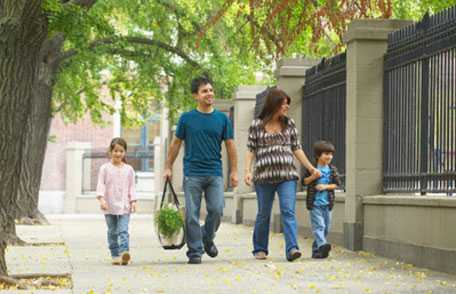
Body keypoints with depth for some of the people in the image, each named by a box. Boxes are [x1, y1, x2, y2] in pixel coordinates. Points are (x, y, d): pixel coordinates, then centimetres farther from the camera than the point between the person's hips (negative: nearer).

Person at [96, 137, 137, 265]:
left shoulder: (128, 169, 8)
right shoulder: (105, 168, 2)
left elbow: (131, 186, 10)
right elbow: (101, 184, -2)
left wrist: (133, 201, 1)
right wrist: (101, 198, -15)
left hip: (124, 206, 0)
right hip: (109, 206, 0)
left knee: (123, 230, -12)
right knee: (112, 231, 6)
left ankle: (124, 252, -24)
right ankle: (115, 255, 13)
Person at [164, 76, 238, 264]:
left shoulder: (222, 118, 6)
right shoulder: (187, 118, 3)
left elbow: (230, 145, 10)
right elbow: (176, 143, 11)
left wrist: (234, 171, 6)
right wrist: (168, 167, 9)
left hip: (215, 173, 1)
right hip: (192, 173, -1)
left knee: (217, 210, -7)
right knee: (192, 214, -2)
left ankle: (207, 238, 20)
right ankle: (195, 251, 7)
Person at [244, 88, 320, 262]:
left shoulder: (289, 124, 10)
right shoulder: (256, 125, 3)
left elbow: (296, 148, 13)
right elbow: (251, 150, 2)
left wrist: (310, 167, 9)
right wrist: (247, 171, -9)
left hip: (287, 176, 1)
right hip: (264, 176, -1)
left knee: (288, 212, -13)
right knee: (263, 214, 9)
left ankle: (292, 249, -20)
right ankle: (260, 249, 23)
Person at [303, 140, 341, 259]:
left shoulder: (332, 169, 7)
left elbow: (337, 184, 5)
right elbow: (305, 182, 2)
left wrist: (325, 186, -11)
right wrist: (313, 177, -16)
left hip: (327, 203, 4)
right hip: (315, 202, -4)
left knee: (326, 227, 8)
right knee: (318, 225, -16)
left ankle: (316, 250, 18)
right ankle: (322, 245, -31)